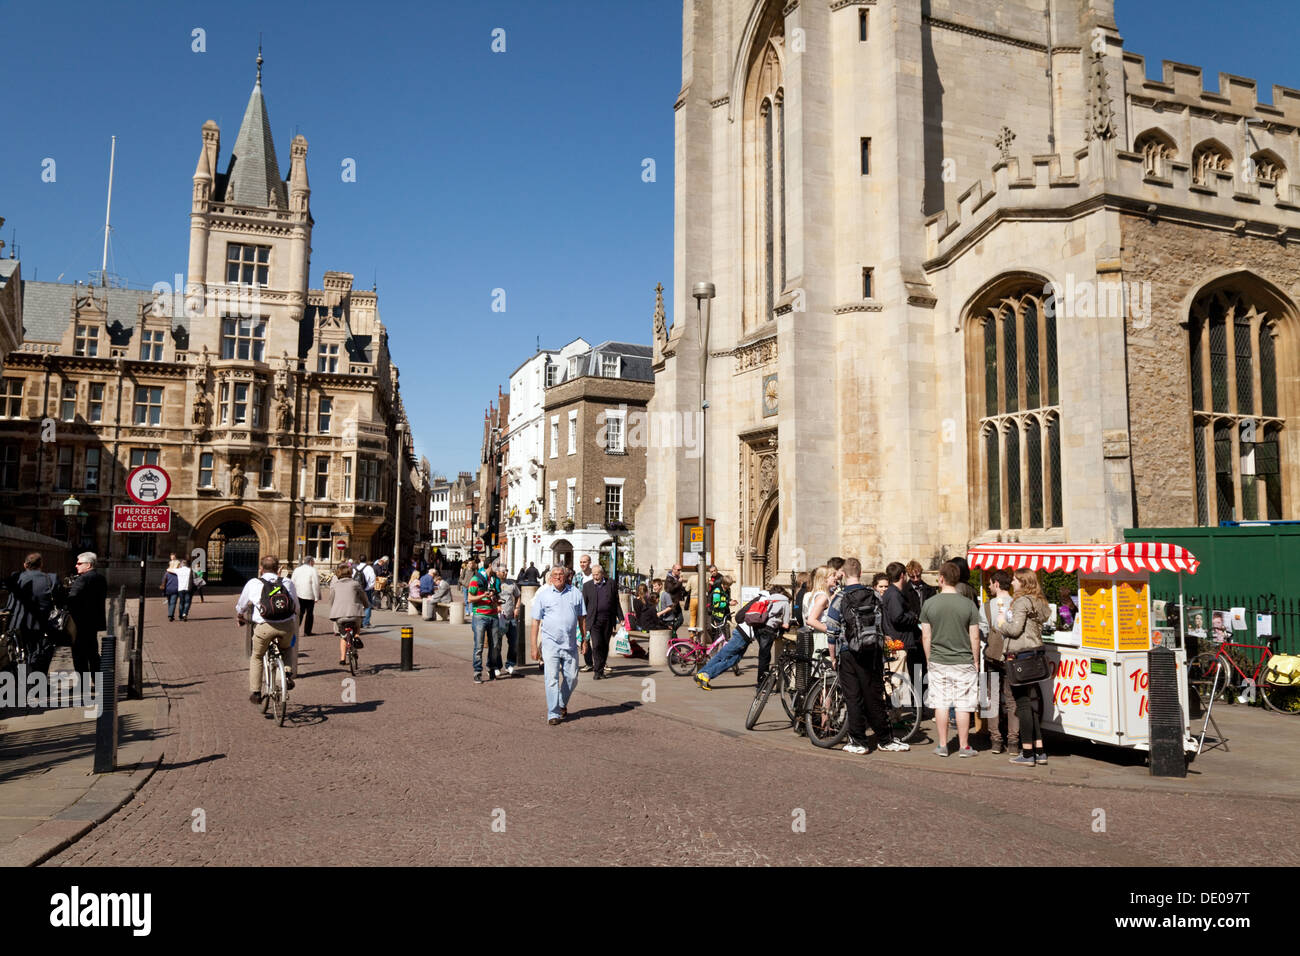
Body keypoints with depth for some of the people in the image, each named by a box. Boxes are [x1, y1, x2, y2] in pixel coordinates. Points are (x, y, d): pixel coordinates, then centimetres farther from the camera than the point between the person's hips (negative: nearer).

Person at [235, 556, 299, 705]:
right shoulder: (288, 583, 16)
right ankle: (288, 673, 10)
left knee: (256, 657, 23)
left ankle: (255, 691, 17)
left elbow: (240, 607, 25)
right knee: (286, 649, 33)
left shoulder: (253, 583, 13)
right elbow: (296, 607, 26)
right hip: (286, 626, 1)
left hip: (264, 626, -1)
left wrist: (240, 619, 46)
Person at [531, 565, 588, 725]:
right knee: (552, 679, -5)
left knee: (572, 678, 8)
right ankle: (553, 714, 3)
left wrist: (584, 638, 10)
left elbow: (582, 617, 14)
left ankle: (562, 704, 33)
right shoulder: (543, 595, 1)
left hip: (570, 645, 2)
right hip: (550, 644, -2)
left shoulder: (576, 593, 7)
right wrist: (534, 646, -2)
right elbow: (536, 622, 1)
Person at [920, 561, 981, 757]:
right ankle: (964, 746, 12)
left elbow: (926, 636, 1)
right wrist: (975, 660, 10)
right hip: (963, 662, -1)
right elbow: (974, 637, -3)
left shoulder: (929, 604, -4)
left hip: (938, 662, 1)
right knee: (963, 706, 6)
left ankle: (942, 746, 13)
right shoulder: (968, 604, -6)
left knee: (940, 704, 8)